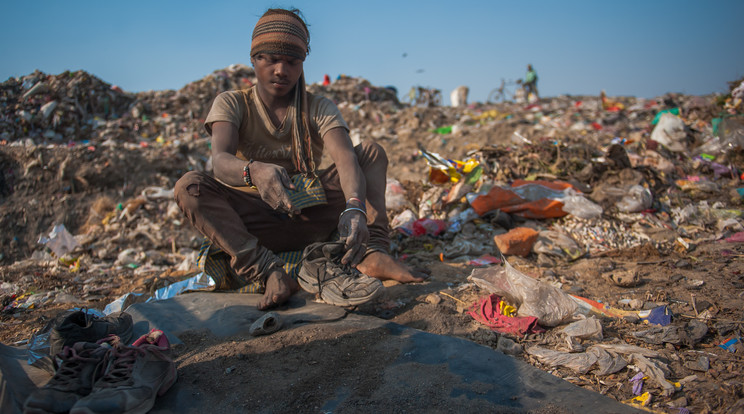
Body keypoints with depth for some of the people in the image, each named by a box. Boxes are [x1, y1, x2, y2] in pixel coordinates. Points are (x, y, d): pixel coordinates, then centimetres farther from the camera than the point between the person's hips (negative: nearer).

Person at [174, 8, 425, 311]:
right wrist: (254, 171, -48)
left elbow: (345, 157, -20)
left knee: (371, 151, -9)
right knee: (189, 186, -26)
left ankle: (371, 252, -26)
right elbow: (220, 159, -23)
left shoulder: (319, 109, 0)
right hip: (255, 224, -1)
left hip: (310, 217, 2)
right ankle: (269, 272, -38)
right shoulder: (231, 104, -2)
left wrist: (354, 207, -42)